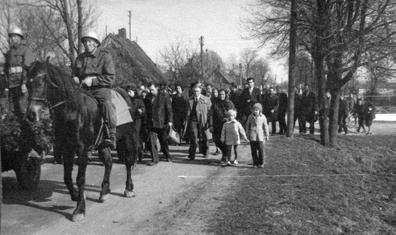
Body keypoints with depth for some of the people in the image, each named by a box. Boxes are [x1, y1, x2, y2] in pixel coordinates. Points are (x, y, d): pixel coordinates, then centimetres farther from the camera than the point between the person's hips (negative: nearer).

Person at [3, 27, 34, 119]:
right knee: (14, 110, 4)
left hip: (23, 85, -6)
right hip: (12, 86, 6)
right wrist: (6, 86, 18)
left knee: (24, 110, -12)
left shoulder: (26, 50, 0)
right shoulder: (9, 53, 19)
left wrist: (25, 84, -20)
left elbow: (29, 67, -11)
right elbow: (6, 71, 23)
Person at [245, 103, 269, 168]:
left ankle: (261, 163, 10)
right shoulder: (250, 116, 4)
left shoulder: (263, 117, 1)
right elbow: (247, 126, 11)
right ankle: (255, 163, 10)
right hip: (252, 136, 1)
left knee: (261, 150, -4)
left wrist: (267, 135, 7)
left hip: (260, 136, -1)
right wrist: (248, 135, 10)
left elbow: (265, 127, 6)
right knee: (253, 150, 1)